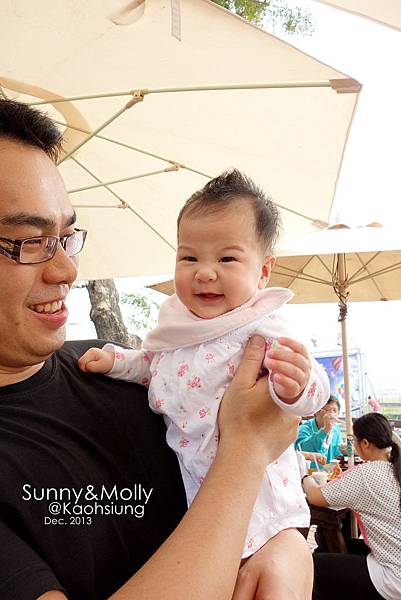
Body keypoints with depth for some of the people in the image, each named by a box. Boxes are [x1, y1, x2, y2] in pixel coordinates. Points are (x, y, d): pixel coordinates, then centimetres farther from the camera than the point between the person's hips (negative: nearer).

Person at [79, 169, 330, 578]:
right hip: (183, 483, 6)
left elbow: (313, 388, -29)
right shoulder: (177, 321, -1)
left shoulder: (261, 328, -21)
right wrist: (115, 360, 3)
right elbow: (152, 365, 17)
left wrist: (296, 386, -51)